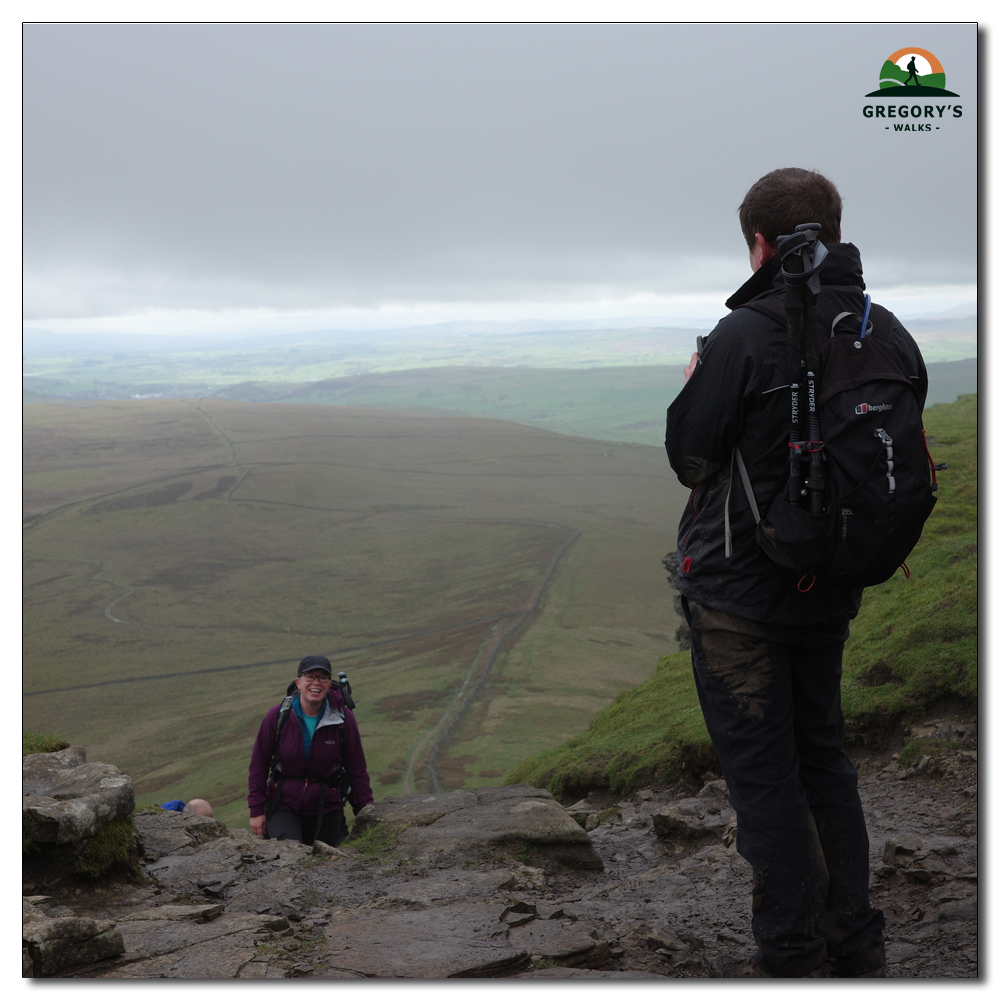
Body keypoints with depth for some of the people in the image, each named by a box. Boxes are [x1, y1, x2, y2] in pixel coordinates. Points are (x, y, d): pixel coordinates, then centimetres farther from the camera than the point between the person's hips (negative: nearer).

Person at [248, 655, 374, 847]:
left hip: (325, 808, 2)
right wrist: (256, 810, 0)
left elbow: (356, 770, 1)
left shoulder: (343, 719, -8)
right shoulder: (277, 716, -8)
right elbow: (258, 765, 1)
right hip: (283, 805, -1)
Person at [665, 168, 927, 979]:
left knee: (763, 774, 3)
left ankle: (792, 957, 10)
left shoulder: (746, 335, -19)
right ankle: (857, 948, 25)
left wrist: (696, 388, 8)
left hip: (738, 588, -6)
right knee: (823, 757, 19)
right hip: (830, 588, 7)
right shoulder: (892, 337, 1)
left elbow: (689, 455, -10)